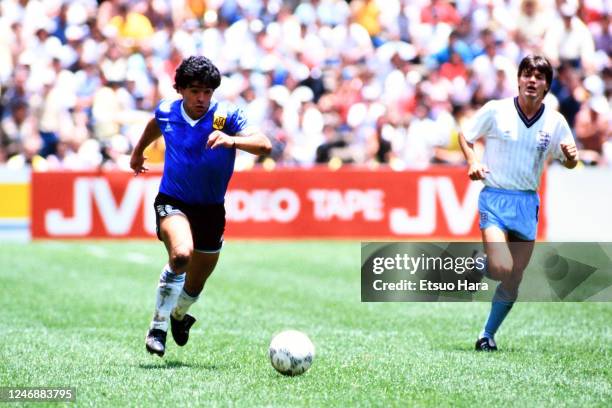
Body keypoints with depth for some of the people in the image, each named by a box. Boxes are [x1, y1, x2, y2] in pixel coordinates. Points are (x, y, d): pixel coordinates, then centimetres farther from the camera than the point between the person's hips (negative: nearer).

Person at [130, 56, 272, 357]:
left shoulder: (225, 116, -17)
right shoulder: (166, 112, -7)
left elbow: (264, 145, -32)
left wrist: (231, 140, -49)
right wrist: (139, 150, 36)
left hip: (211, 209, 1)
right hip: (173, 202, -1)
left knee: (194, 286, 16)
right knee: (181, 254, -33)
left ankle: (179, 315, 53)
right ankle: (158, 326, -18)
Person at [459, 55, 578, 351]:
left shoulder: (555, 122, 1)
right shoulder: (495, 110, -6)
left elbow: (569, 163, 11)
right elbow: (465, 135, 7)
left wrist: (571, 155, -13)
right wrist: (473, 162, -10)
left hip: (528, 203, 3)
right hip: (495, 197, -3)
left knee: (513, 281, 4)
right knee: (501, 268, -22)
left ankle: (488, 335, 23)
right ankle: (477, 268, 13)